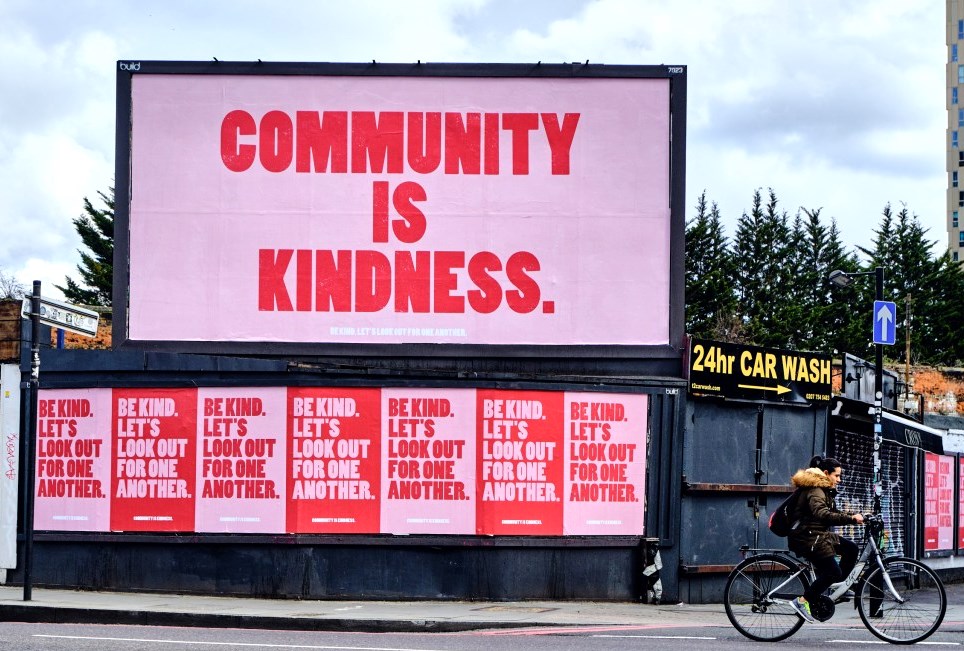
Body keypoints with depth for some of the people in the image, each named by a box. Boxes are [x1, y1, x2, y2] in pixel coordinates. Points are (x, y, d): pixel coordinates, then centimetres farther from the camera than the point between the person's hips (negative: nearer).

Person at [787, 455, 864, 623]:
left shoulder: (825, 491, 17)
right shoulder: (815, 491, -17)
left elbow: (832, 516, 16)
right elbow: (822, 514, -33)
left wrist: (854, 517, 0)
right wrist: (850, 518, -37)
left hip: (820, 535, 10)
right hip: (807, 538, -10)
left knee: (851, 548, 4)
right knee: (833, 571, -13)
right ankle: (803, 601, -10)